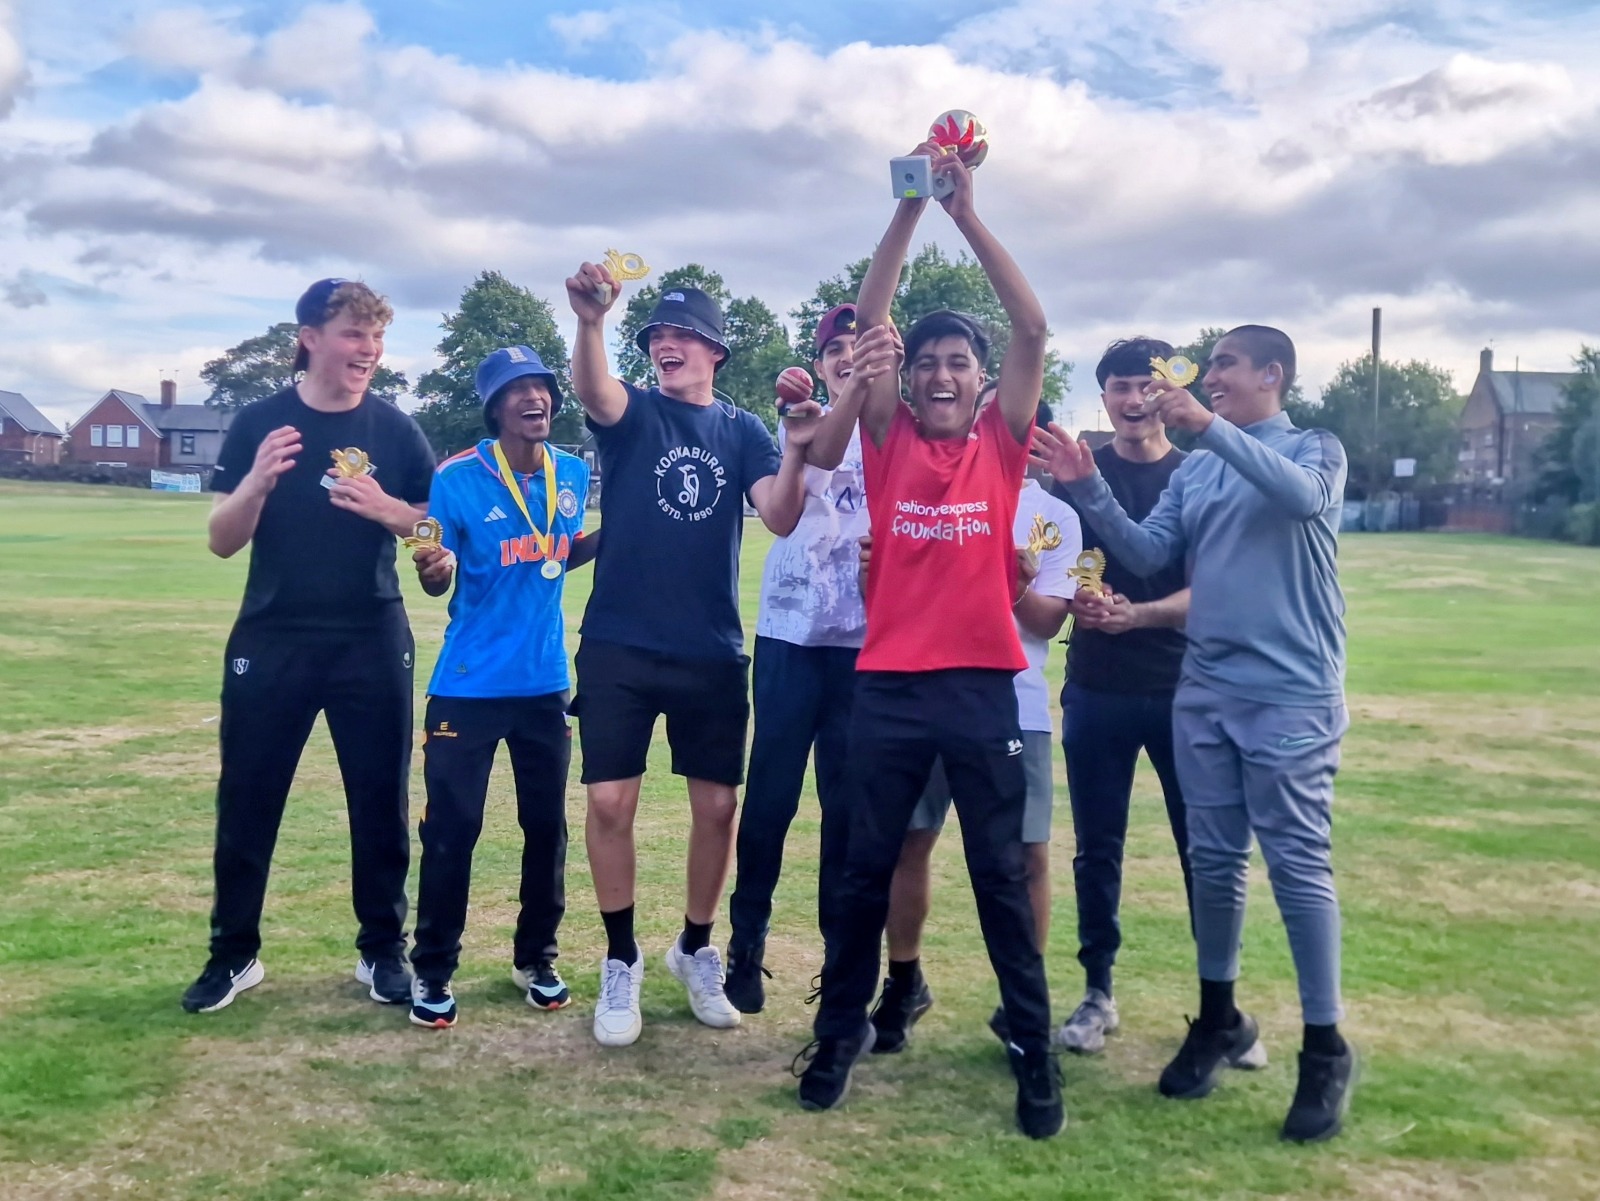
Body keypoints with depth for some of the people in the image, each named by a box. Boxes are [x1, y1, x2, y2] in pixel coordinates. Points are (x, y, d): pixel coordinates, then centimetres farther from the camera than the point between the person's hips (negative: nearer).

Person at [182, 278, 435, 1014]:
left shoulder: (394, 429, 2)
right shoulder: (259, 423, 0)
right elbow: (223, 542, -2)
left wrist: (385, 508, -17)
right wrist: (258, 481, -21)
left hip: (373, 642, 0)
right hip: (271, 642, 0)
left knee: (380, 802, 5)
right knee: (247, 801, 6)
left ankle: (383, 951, 19)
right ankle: (233, 955, 20)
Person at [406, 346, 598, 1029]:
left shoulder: (572, 474, 2)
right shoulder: (459, 479, -12)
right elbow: (437, 580, -6)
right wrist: (432, 570, -29)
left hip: (545, 682, 4)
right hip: (469, 686, -4)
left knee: (547, 826, 11)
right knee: (451, 829, 1)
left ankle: (535, 959, 29)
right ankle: (432, 971, 18)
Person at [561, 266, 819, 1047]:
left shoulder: (743, 431, 6)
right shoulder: (631, 412, 1)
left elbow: (781, 519, -10)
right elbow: (590, 391, -24)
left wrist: (796, 453, -29)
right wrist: (591, 322, -44)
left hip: (713, 652, 2)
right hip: (619, 646, -1)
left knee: (717, 805, 7)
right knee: (609, 801, -3)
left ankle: (696, 949, 27)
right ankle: (621, 961, 14)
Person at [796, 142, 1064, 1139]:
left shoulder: (1003, 442, 4)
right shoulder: (889, 435, 4)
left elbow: (1034, 329, -5)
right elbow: (869, 320, -3)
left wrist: (969, 214, -8)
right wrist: (910, 210, -10)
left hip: (982, 685, 0)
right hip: (889, 684, 1)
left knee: (1001, 873, 8)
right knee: (866, 867, 11)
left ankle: (1036, 1050, 20)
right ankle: (842, 1028, 27)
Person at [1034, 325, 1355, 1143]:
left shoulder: (1315, 448, 0)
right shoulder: (1193, 471, 13)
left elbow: (1304, 497, -23)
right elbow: (1149, 554, 4)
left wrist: (1209, 426, -29)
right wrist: (1087, 489, -9)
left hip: (1290, 695, -5)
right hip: (1204, 690, 5)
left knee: (1299, 864, -4)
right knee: (1214, 858, 11)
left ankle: (1325, 1048, 6)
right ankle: (1220, 1017, 26)